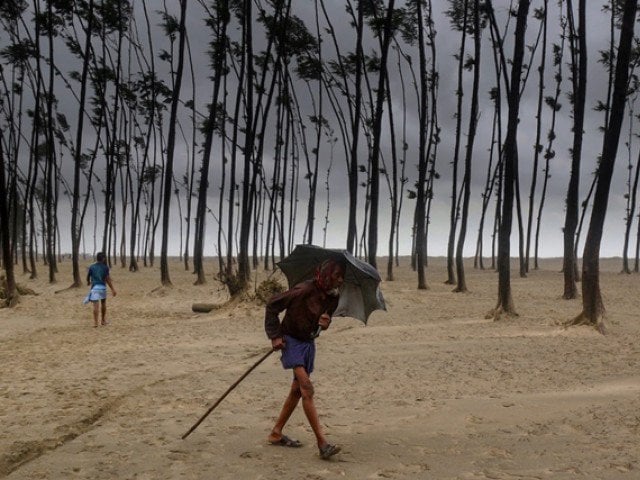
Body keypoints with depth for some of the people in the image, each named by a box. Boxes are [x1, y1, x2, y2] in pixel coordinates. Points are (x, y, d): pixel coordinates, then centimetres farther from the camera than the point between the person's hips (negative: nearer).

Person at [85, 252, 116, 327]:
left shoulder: (91, 267, 1)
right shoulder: (105, 267, -1)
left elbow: (88, 276, 11)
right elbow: (108, 279, -5)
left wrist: (88, 282, 34)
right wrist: (112, 289, -2)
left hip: (94, 287, -1)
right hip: (103, 287, 1)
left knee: (96, 305, -6)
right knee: (103, 304, 20)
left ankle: (95, 322, -11)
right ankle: (103, 320, 28)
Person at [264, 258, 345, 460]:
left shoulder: (333, 296, -4)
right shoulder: (304, 290, -25)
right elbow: (272, 305, -17)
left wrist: (325, 322, -11)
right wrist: (275, 335, -16)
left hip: (309, 342, 8)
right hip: (291, 340, -8)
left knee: (297, 389, 13)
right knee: (307, 388, -16)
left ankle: (276, 433, 27)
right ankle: (322, 443, -17)